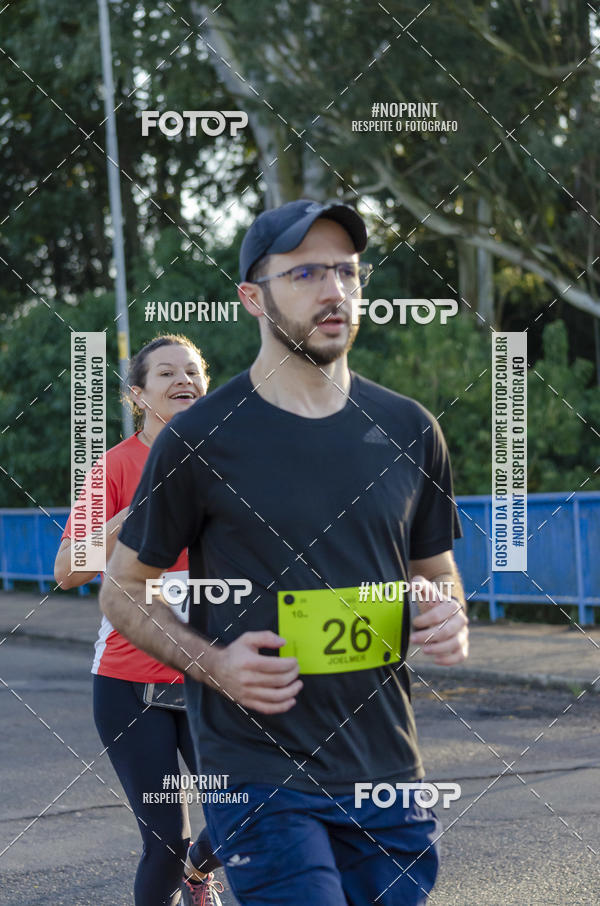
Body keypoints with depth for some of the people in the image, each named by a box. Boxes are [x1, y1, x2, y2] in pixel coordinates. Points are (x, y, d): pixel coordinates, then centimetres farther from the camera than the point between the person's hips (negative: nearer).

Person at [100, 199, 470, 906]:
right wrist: (211, 664, -13)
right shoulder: (198, 439, -5)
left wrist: (450, 619, -3)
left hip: (387, 771, 5)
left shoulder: (408, 430, 7)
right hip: (260, 777, -4)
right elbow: (123, 590, 3)